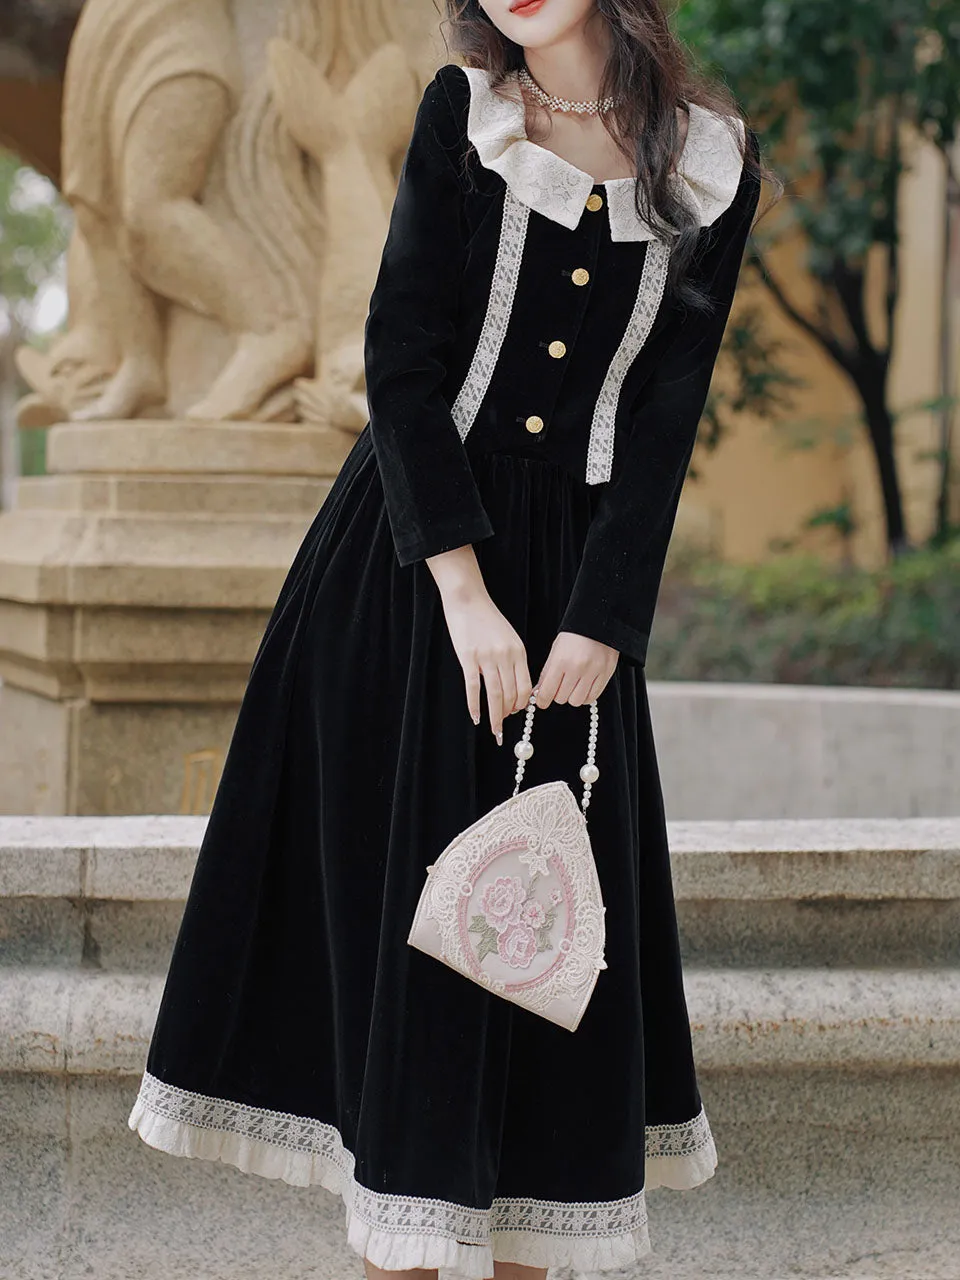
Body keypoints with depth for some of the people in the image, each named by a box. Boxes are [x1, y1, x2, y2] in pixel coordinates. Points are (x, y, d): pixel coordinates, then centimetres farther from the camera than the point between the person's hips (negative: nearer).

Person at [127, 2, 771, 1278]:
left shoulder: (713, 161, 1)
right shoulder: (463, 112, -1)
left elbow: (664, 418, 0)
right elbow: (401, 358, -7)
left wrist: (599, 622, -8)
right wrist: (462, 592, -16)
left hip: (569, 560, 1)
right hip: (409, 548, -1)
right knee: (403, 883, -1)